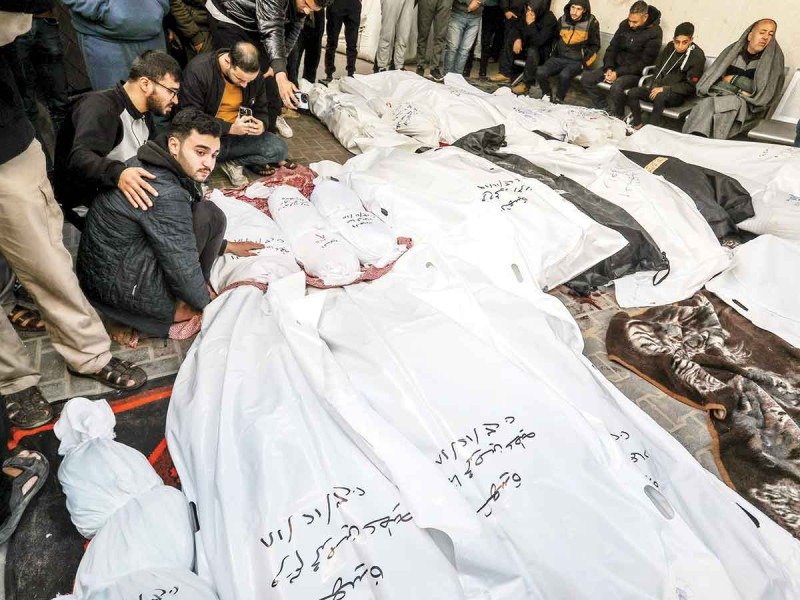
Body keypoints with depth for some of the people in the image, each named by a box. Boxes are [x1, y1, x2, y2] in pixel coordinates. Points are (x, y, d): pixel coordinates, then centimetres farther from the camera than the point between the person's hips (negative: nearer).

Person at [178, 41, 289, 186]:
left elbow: (261, 110, 8)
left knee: (280, 150, -15)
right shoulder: (198, 70, -21)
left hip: (238, 133, 4)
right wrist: (230, 128, -32)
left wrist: (261, 125, -18)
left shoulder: (255, 75, -6)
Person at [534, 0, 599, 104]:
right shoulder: (562, 20, 5)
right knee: (540, 72, -23)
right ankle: (547, 95, 3)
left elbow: (595, 45, 3)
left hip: (577, 61, -4)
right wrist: (553, 53, 10)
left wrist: (584, 62, -8)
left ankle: (558, 100, -9)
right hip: (559, 58, 4)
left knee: (564, 75, -35)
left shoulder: (591, 23, -6)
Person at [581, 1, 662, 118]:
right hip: (617, 65, 7)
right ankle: (604, 109, -6)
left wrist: (618, 73, -23)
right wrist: (609, 68, -11)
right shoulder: (625, 25, 3)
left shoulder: (654, 33, -14)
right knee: (586, 78, -10)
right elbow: (612, 48, 8)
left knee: (616, 87, -37)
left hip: (636, 72, -7)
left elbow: (644, 62, -17)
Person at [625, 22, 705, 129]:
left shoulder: (697, 56, -10)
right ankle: (637, 125, -5)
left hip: (678, 93, -6)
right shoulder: (670, 47, 6)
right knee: (632, 93, -15)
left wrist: (665, 89, -20)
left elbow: (690, 86, -12)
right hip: (660, 86, 6)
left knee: (660, 97, -39)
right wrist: (655, 86, -2)